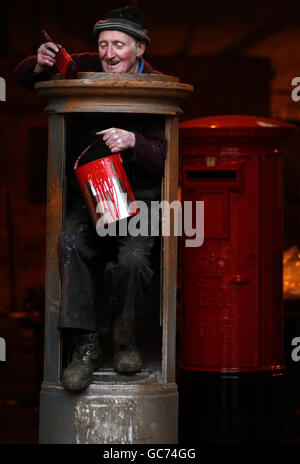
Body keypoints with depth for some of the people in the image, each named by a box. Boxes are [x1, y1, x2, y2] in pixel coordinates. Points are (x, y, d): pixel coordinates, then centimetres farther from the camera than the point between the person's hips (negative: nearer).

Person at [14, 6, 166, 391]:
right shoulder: (87, 69, 1)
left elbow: (164, 158, -14)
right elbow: (23, 79, 9)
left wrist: (132, 141, -33)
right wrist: (39, 65, -14)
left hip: (137, 196, -2)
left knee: (132, 258, -28)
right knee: (71, 242, -28)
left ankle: (125, 340, -2)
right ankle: (86, 345, -23)